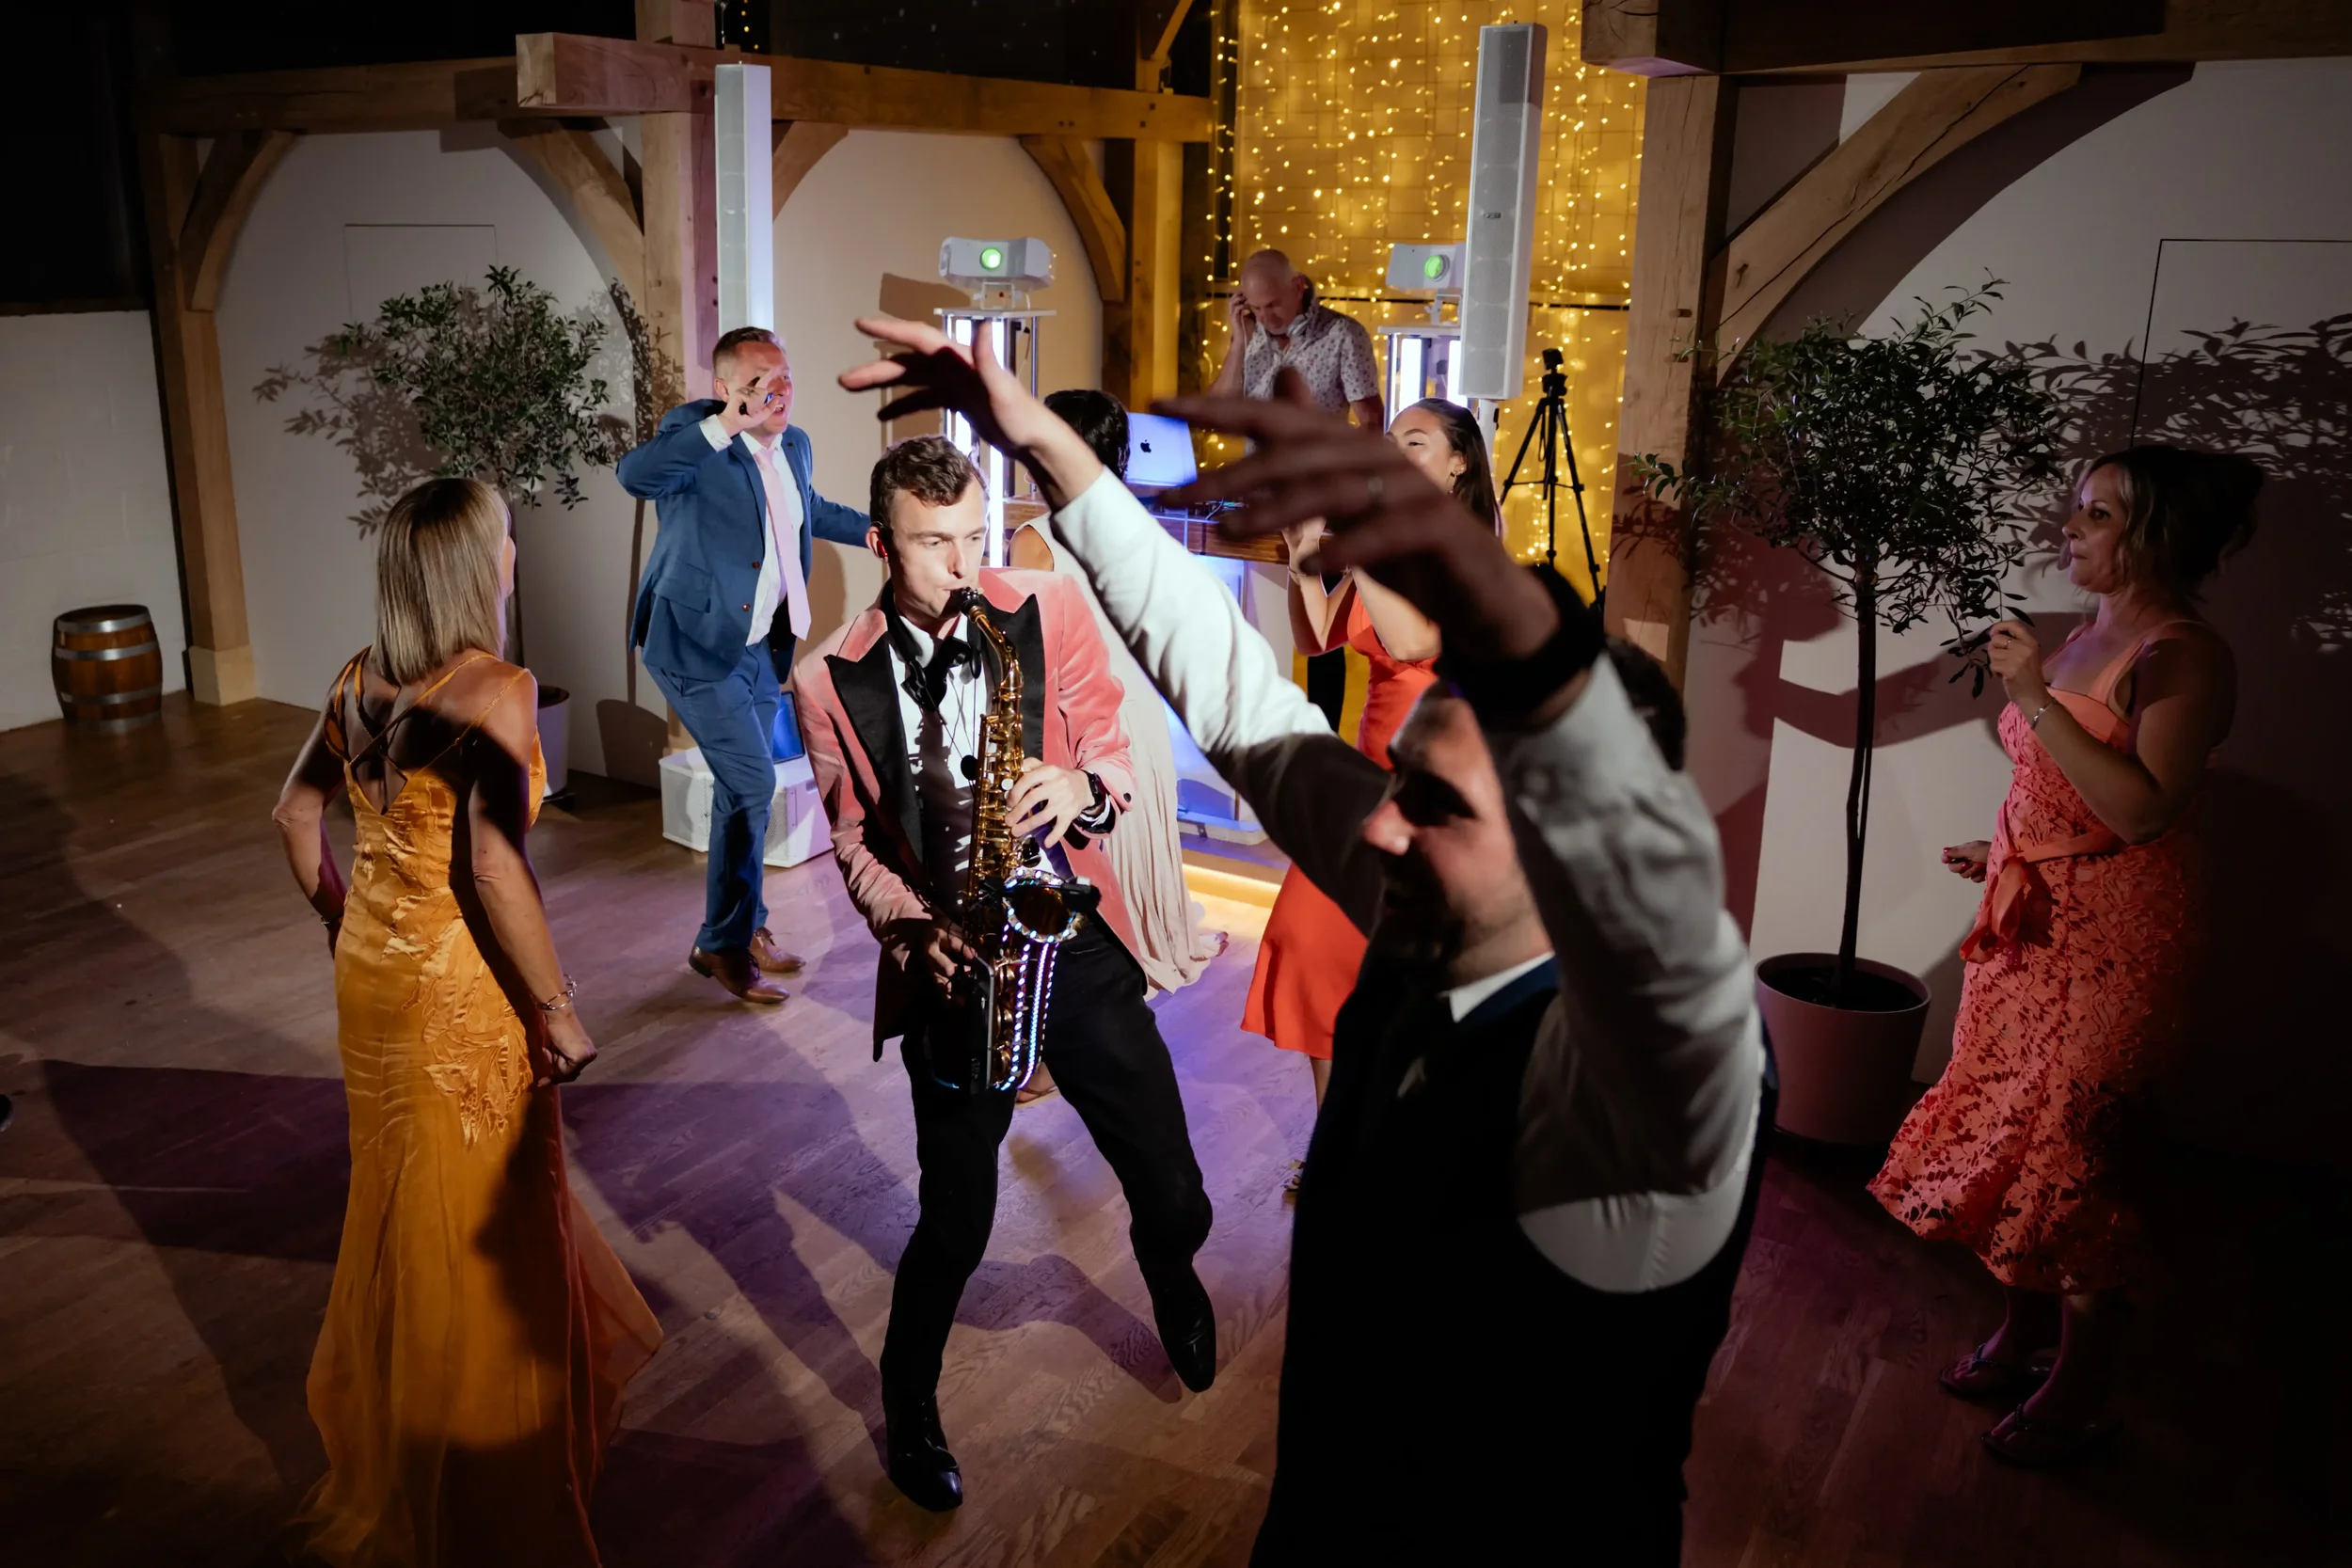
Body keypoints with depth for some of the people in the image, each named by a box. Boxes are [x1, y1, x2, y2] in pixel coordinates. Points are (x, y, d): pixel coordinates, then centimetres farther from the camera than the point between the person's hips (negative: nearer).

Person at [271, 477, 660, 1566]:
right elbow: (494, 872, -26)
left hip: (370, 975, 8)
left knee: (399, 1204, 26)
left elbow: (297, 814, 11)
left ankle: (383, 1426, 51)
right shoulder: (494, 690, -22)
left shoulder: (363, 681, 1)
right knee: (475, 1226, 9)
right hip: (460, 991, -8)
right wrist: (558, 1011, -17)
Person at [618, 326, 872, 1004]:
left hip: (761, 644, 8)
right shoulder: (694, 437, -16)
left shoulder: (795, 444, 6)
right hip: (697, 643, -8)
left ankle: (743, 926, 32)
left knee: (743, 792, 17)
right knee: (752, 782, -13)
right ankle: (723, 942, 2)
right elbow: (635, 474, -39)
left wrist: (872, 529, 19)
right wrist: (725, 425, -46)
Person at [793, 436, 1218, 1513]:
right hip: (951, 968, -1)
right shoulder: (832, 682, -4)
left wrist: (1082, 787, -21)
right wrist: (911, 924, -12)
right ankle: (909, 1403, 37)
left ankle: (1174, 1288, 49)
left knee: (1172, 1193, 10)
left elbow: (1115, 766, 2)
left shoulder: (1052, 611, -4)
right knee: (957, 1220, 7)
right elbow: (854, 840, 6)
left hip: (1078, 944, 1)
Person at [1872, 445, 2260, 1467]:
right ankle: (2023, 1333, 32)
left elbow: (2142, 810, -27)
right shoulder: (2083, 641, 10)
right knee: (2011, 1137, 15)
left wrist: (2034, 698, -28)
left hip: (2111, 944, -8)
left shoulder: (2186, 658, -16)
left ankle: (2080, 1389, 17)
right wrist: (2003, 854, 15)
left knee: (2070, 1156, 0)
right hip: (2030, 927, 8)